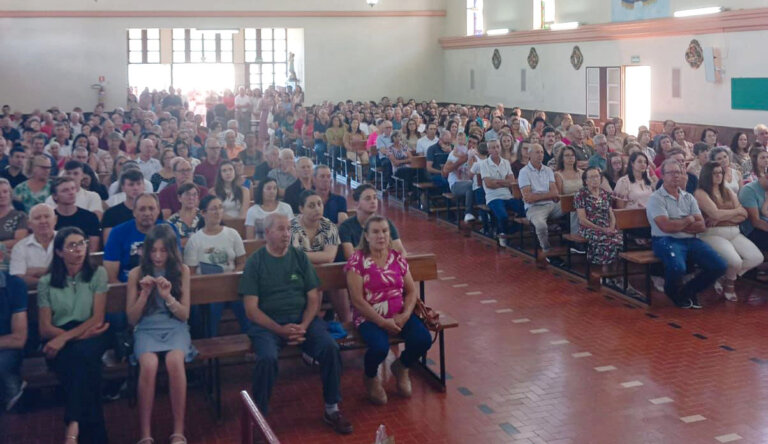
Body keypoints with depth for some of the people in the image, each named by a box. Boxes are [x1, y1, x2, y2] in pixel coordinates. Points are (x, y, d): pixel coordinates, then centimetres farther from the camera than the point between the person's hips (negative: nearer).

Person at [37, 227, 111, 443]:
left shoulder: (98, 274, 8)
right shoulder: (46, 282, 11)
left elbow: (97, 319, -1)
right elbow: (45, 329, 4)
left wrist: (65, 337, -17)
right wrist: (82, 334, -12)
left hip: (90, 338, 0)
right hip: (59, 341, 0)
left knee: (81, 353, -38)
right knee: (79, 359, -36)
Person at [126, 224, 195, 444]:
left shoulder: (182, 271, 4)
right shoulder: (136, 274, 2)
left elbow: (184, 314, 4)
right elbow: (131, 319, 4)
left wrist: (168, 297, -15)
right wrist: (144, 294, -12)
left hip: (175, 327, 0)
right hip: (146, 329, 0)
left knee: (174, 361, -34)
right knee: (149, 364, -33)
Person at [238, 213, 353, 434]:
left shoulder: (300, 257, 8)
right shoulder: (255, 262, -1)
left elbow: (313, 298, 7)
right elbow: (251, 309, -5)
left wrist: (304, 326, -11)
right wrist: (280, 330, -16)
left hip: (302, 318, 3)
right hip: (267, 323, -3)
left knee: (330, 347, -22)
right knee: (267, 358, -32)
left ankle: (331, 409, -4)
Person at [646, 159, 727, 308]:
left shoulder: (688, 198, 17)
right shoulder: (656, 198, -2)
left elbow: (701, 226, 6)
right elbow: (666, 226, -15)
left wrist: (677, 225, -8)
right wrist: (689, 220, 1)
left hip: (690, 240, 6)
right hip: (667, 240, -6)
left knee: (719, 266, -13)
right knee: (678, 267, -36)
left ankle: (688, 291, 12)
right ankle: (674, 293, 2)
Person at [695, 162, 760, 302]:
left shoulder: (728, 192, 18)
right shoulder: (700, 193, -2)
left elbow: (743, 216, 10)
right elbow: (715, 213, -15)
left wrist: (723, 216, -9)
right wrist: (737, 211, 2)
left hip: (734, 233, 7)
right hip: (712, 234, -7)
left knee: (757, 258, -14)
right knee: (735, 261, -29)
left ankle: (725, 277, 7)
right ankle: (730, 282, 9)